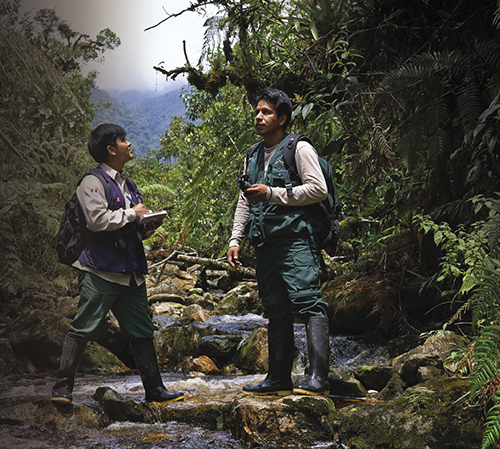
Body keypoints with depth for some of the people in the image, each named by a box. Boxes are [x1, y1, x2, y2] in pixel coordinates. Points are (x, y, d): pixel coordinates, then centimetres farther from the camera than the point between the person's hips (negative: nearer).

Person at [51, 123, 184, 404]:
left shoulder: (128, 185, 21)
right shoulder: (93, 182, -6)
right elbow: (98, 220, -20)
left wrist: (149, 224, 8)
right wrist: (132, 214, -10)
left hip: (131, 272, 8)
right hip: (101, 272, -8)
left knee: (142, 332, 9)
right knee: (84, 330, -5)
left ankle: (154, 388, 16)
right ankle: (63, 388, 3)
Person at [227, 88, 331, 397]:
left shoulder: (300, 149, -1)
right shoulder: (254, 157, 21)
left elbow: (318, 189, -11)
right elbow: (244, 201, 26)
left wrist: (272, 194, -12)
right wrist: (235, 239, 16)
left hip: (295, 238, -7)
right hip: (265, 244, 8)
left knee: (308, 302, -16)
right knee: (276, 311, 9)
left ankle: (319, 379, -22)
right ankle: (279, 379, 14)